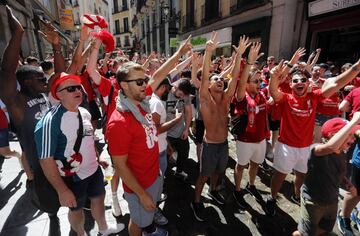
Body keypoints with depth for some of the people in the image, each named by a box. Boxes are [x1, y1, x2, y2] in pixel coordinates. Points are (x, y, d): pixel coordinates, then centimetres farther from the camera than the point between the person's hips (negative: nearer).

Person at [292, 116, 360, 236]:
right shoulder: (317, 149, -28)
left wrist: (348, 184, -6)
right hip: (313, 201, -7)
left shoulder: (342, 155, -2)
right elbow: (332, 146, -53)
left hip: (332, 201, 8)